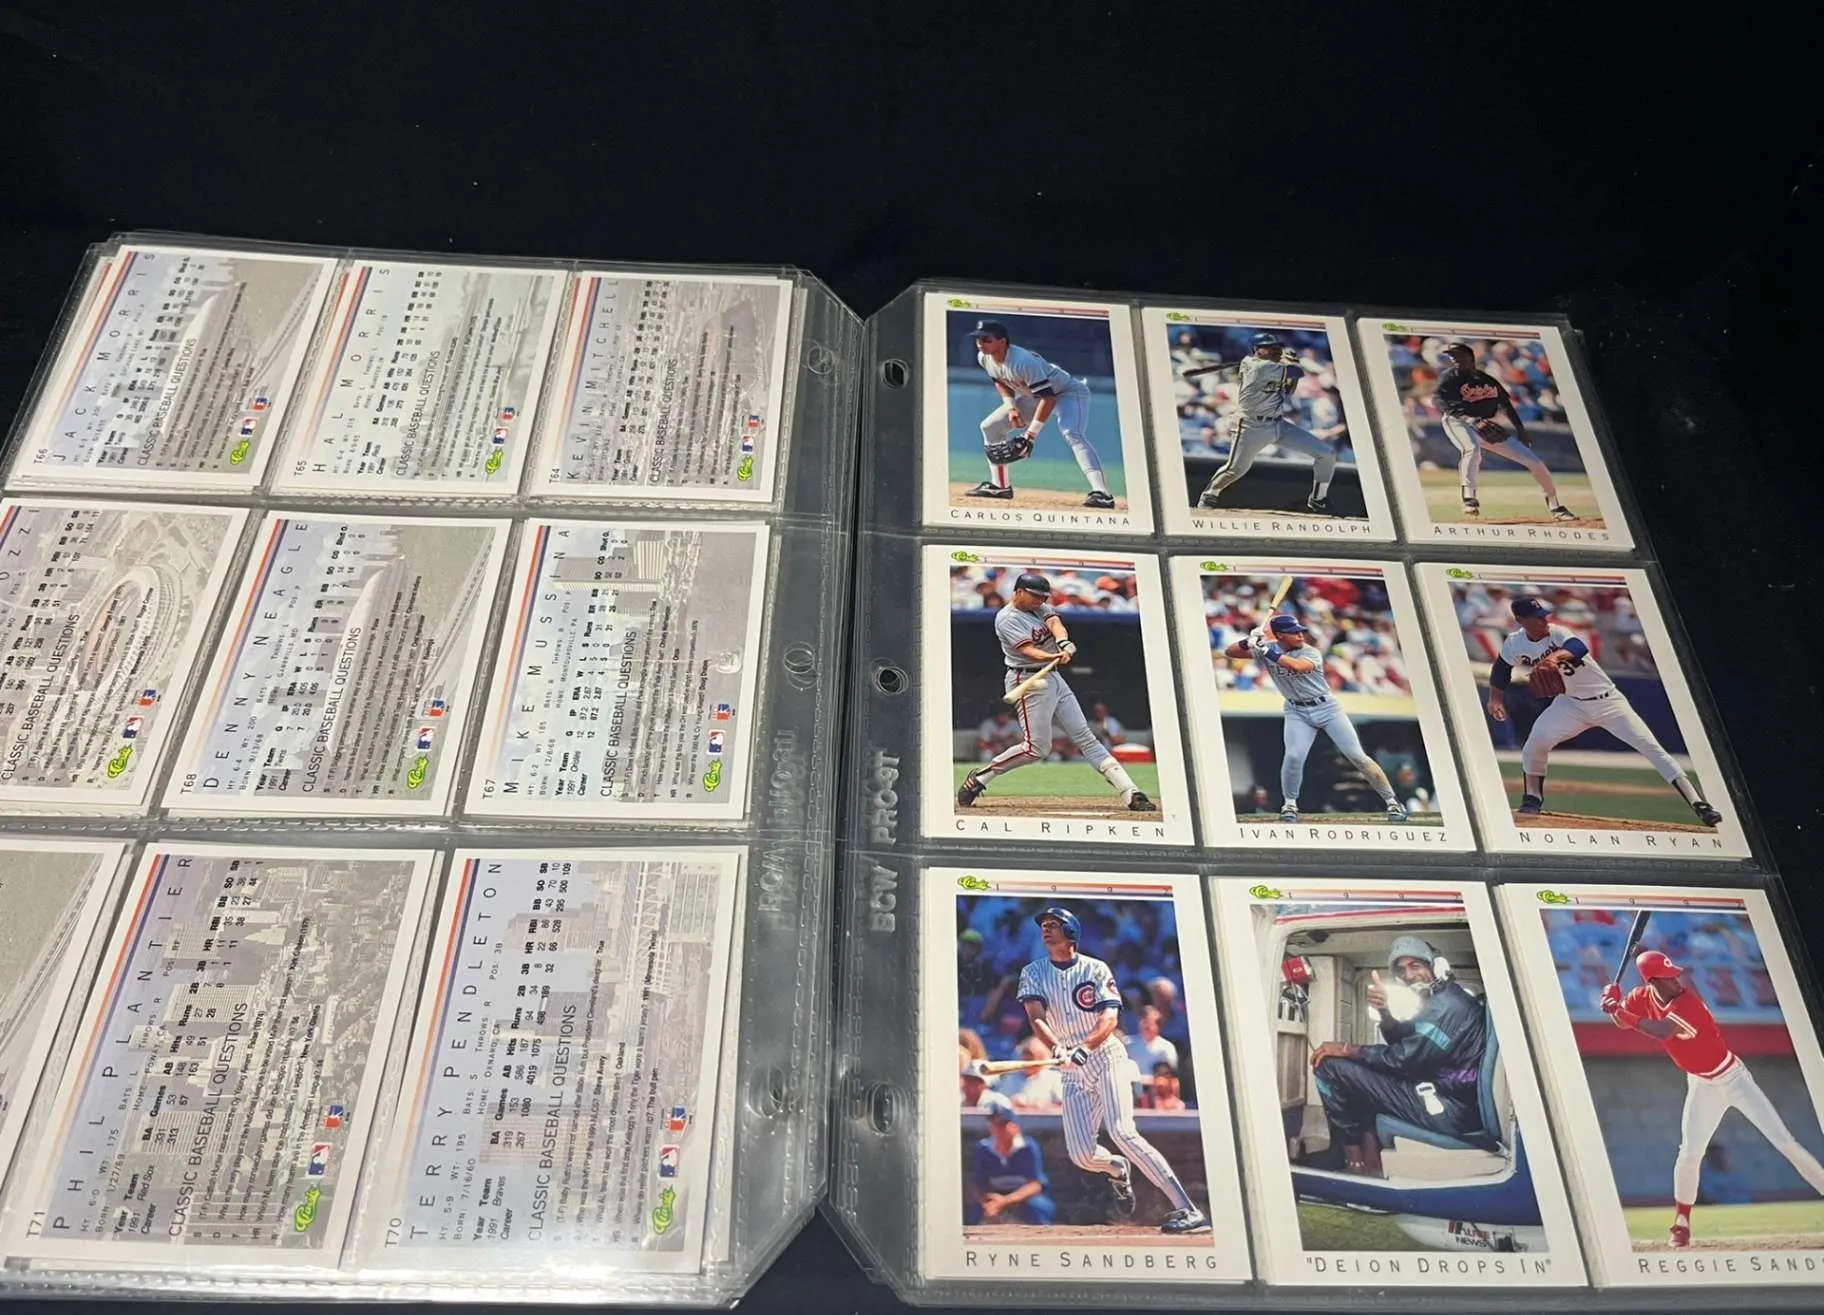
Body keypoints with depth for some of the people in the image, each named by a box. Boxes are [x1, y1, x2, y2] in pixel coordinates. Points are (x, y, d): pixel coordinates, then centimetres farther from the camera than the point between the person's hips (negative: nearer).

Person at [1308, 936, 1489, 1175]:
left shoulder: (1447, 1005, -17)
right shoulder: (1442, 1000, 14)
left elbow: (1405, 1058, -19)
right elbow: (1402, 1042, 15)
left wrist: (1346, 1049, -8)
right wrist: (1385, 1011, -5)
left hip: (1449, 1112, -10)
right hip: (1454, 1102, 10)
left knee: (1331, 1066, -13)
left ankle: (1355, 1164, 4)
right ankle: (1371, 1163, 14)